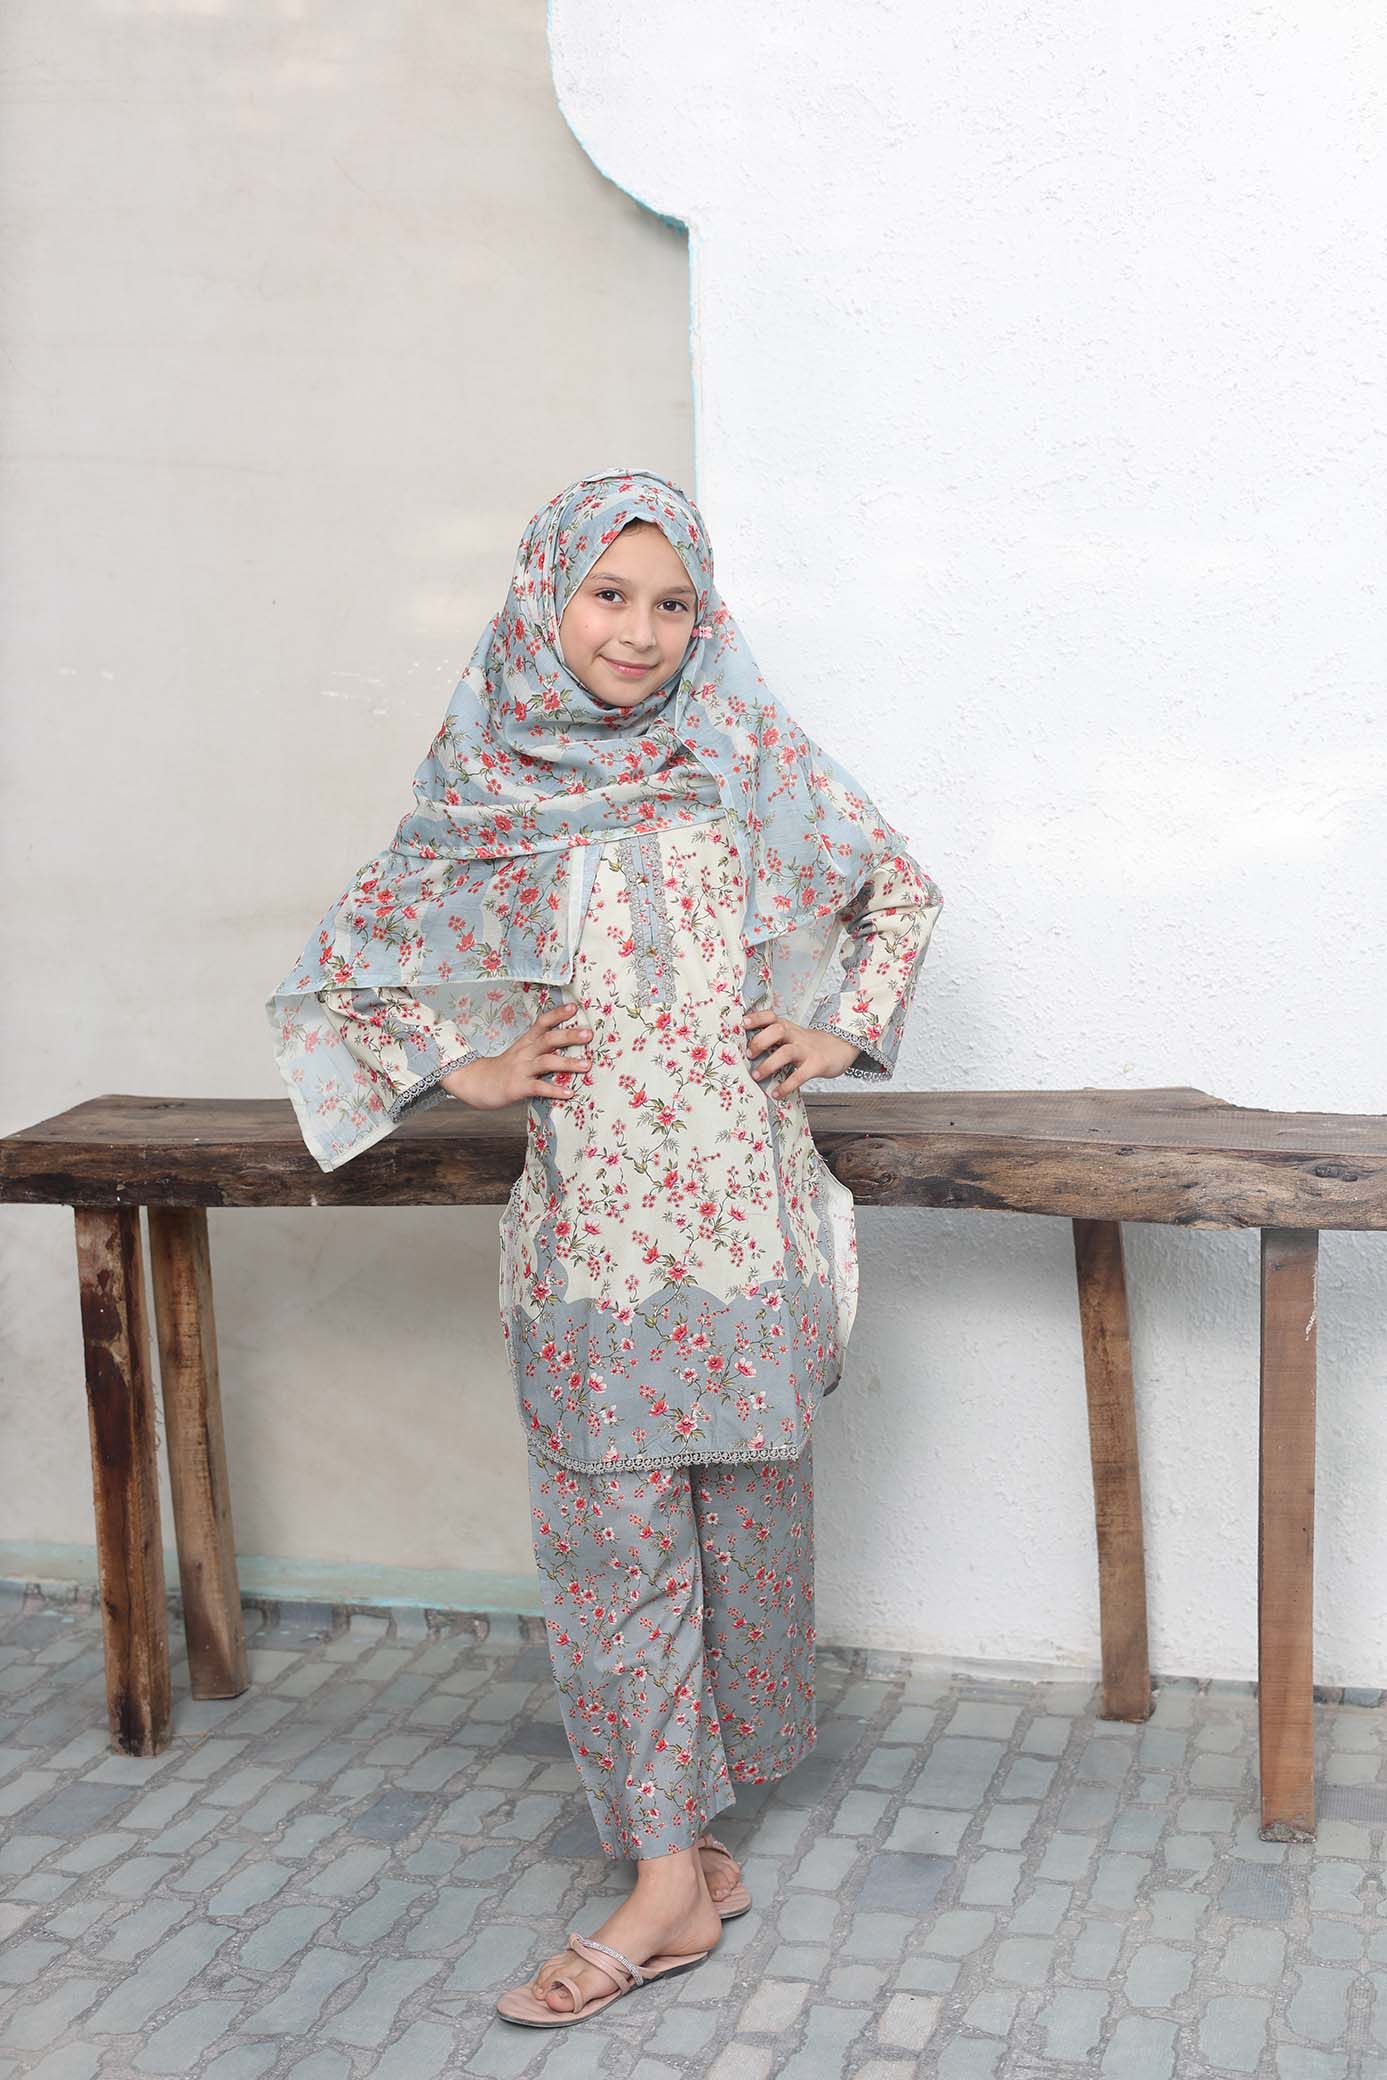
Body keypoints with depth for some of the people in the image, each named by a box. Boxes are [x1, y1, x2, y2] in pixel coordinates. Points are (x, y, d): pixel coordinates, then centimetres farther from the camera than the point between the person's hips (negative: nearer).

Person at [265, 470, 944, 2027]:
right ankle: (675, 1877, 13)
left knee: (741, 1507, 10)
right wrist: (467, 1070, 2)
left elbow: (902, 889, 16)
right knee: (615, 1536, 2)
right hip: (590, 1229, 0)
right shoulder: (480, 791, 2)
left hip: (744, 1212, 1)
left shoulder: (751, 760, 2)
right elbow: (342, 969, 12)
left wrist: (842, 1029, 6)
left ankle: (697, 1796, 31)